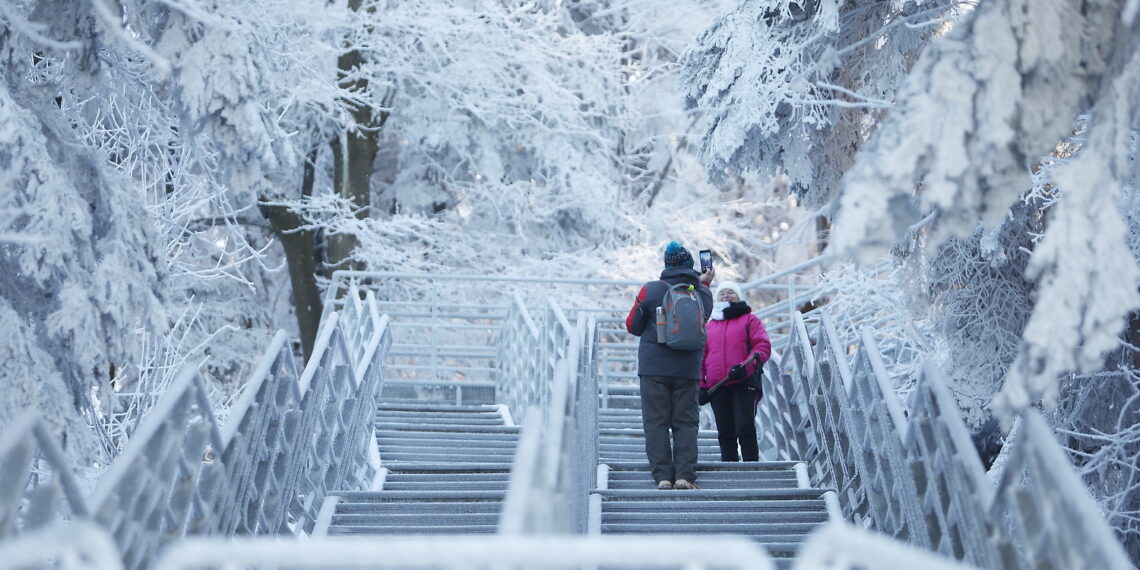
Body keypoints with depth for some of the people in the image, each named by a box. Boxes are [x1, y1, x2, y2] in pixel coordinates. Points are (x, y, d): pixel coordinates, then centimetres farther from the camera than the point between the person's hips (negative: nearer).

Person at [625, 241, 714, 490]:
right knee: (685, 423, 6)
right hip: (688, 369, 2)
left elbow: (632, 326, 2)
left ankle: (663, 476, -4)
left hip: (654, 367, -2)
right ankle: (684, 476, -2)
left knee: (656, 422, 2)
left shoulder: (650, 290, -5)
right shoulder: (703, 293, 2)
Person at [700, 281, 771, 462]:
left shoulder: (750, 320, 10)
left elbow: (763, 346, -2)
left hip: (744, 384, -4)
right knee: (725, 433, 5)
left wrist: (745, 366, -18)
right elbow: (702, 357, 21)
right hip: (717, 388, 4)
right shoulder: (710, 326, 22)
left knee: (745, 428, -12)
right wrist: (701, 385, 10)